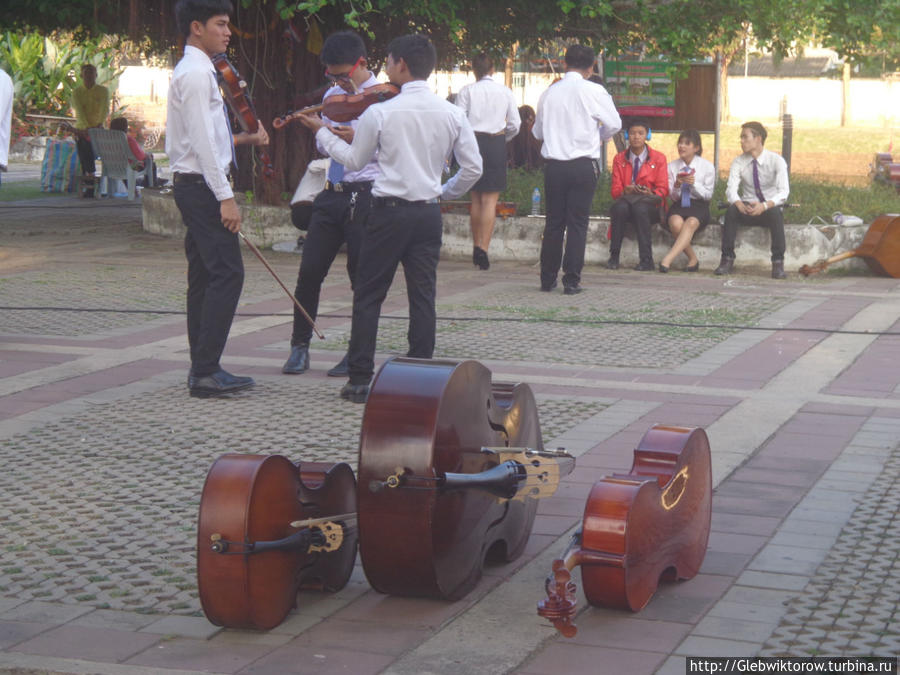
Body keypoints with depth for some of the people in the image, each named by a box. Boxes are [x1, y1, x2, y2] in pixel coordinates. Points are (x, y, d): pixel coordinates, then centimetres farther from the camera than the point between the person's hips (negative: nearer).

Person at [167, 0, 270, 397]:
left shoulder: (194, 71, 18)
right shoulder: (196, 73, -14)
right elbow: (202, 142, -20)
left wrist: (242, 140, 15)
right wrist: (225, 197, -21)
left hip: (193, 185, 11)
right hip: (202, 185, -11)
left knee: (205, 276, 11)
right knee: (227, 273, -12)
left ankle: (202, 368, 15)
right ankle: (206, 372, -12)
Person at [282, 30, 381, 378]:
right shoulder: (333, 95, 14)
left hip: (365, 196, -6)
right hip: (332, 193, 6)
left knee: (362, 277, 1)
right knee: (310, 271, 2)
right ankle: (300, 346, 13)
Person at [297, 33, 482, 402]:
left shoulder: (380, 113, -9)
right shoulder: (453, 113, 0)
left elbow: (354, 160, 4)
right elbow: (473, 168, 3)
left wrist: (322, 131, 18)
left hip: (389, 212, -3)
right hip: (428, 214, 3)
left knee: (368, 296, 6)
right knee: (423, 297, 7)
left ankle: (360, 380, 6)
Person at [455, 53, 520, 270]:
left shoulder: (466, 91, -2)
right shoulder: (505, 92, 2)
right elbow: (515, 124, 3)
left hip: (473, 142, 1)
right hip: (497, 144, -1)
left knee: (476, 197, 13)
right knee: (490, 199, -3)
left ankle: (476, 247, 17)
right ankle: (483, 249, -14)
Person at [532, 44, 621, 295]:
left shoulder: (549, 93, 5)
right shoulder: (593, 91, -7)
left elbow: (537, 131, 13)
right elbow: (614, 124, -1)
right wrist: (599, 138, 19)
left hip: (554, 165, 3)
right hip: (584, 165, -3)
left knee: (554, 222, 11)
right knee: (578, 223, 1)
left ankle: (547, 279, 14)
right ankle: (571, 281, 1)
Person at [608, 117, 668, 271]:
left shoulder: (658, 158, 7)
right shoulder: (619, 159, 12)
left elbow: (663, 189, 2)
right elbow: (615, 189, 6)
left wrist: (649, 193, -19)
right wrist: (625, 191, -18)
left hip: (650, 206, -2)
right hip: (625, 202, 2)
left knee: (640, 208, -37)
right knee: (620, 207, -35)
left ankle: (646, 261, -37)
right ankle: (614, 257, -31)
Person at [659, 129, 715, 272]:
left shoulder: (707, 166, 3)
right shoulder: (672, 166, 9)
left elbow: (708, 195, 2)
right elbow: (672, 196, 9)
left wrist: (694, 184, -15)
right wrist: (677, 186, -13)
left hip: (699, 206, -2)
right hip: (678, 205, 2)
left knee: (691, 222, -37)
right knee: (676, 222, -35)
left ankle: (667, 260, -46)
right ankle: (693, 259, -20)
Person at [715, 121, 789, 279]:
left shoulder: (776, 161, -8)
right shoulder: (738, 162, 1)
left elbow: (783, 192, -17)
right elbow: (731, 189, -10)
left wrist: (765, 206, -36)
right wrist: (739, 204, -34)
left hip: (770, 208, -2)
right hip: (747, 210, 2)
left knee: (775, 213, -37)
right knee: (731, 210, -31)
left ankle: (778, 264, -34)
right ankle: (727, 260, -27)